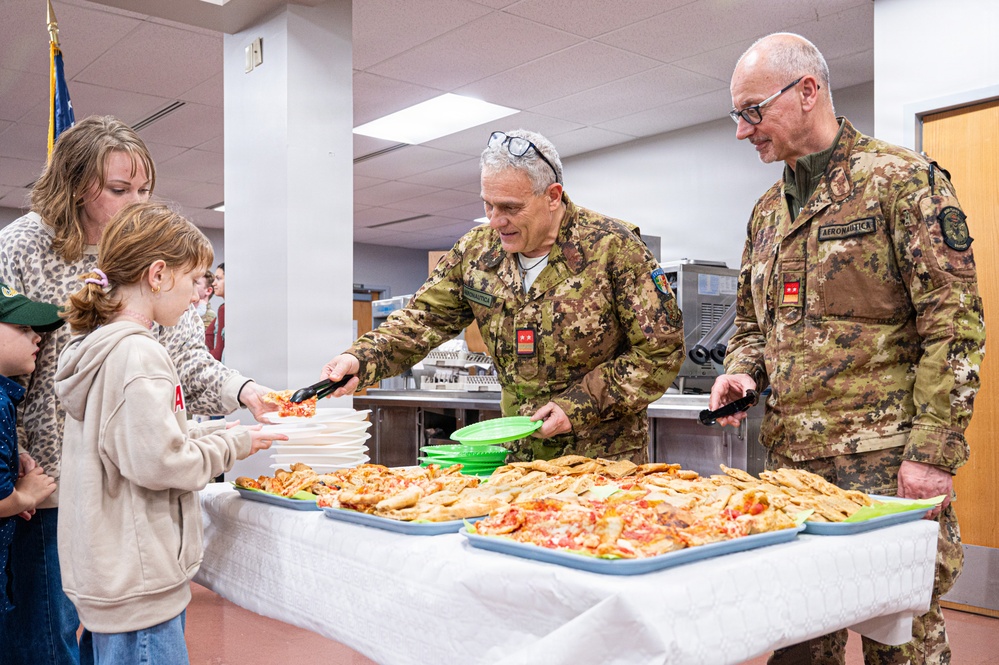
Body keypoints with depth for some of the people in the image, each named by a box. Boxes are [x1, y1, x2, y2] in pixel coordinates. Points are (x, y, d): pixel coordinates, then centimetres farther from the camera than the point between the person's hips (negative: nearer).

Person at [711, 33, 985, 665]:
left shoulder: (903, 179, -5)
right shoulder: (768, 211, 16)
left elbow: (954, 324, -11)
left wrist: (933, 453, -16)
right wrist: (741, 371, 3)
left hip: (884, 461, -6)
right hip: (789, 457, 7)